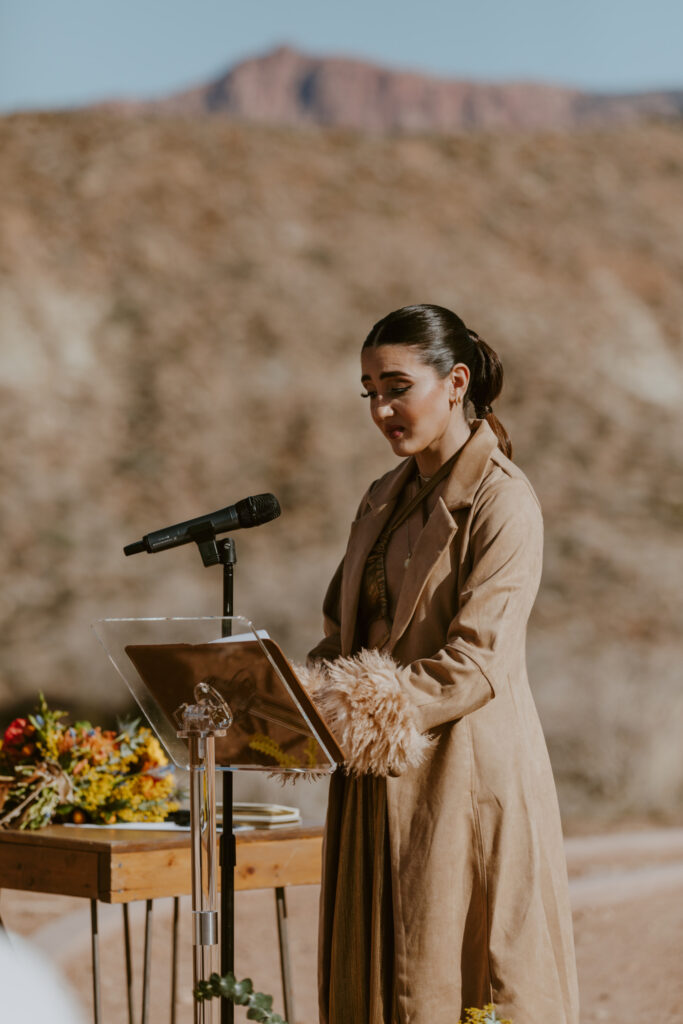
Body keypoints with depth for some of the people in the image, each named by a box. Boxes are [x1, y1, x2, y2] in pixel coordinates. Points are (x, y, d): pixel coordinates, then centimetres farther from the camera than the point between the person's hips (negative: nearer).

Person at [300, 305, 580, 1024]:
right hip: (379, 790, 7)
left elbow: (478, 662, -17)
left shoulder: (501, 501, -9)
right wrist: (302, 703, -5)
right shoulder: (383, 500, 15)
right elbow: (342, 634, 15)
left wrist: (360, 718, -23)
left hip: (463, 782, -7)